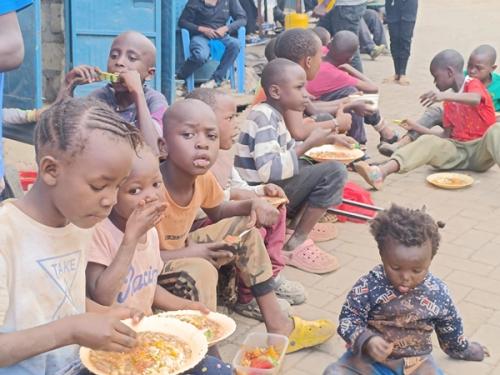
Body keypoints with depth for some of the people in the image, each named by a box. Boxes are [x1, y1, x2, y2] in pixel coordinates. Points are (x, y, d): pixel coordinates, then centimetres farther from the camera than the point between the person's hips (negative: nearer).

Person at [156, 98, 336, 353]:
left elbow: (217, 212, 14)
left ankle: (277, 325, 8)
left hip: (179, 251, 9)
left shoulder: (203, 178, -8)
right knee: (202, 270, -36)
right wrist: (188, 253, -31)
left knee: (244, 228, 5)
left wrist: (251, 205, -6)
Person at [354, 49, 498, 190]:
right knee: (428, 141, -23)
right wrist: (417, 128, 11)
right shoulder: (448, 102, 19)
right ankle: (382, 171, -48)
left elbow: (476, 99, -26)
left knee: (495, 130, -35)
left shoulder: (473, 84, 1)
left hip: (481, 149, -4)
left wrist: (445, 96, -41)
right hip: (457, 150, 4)